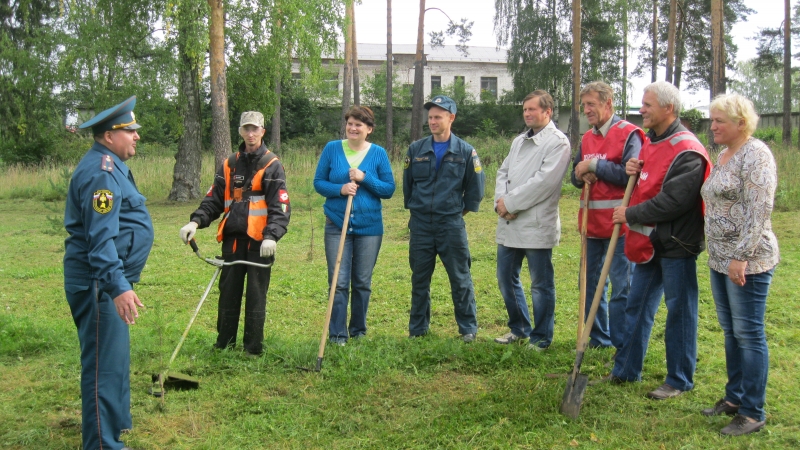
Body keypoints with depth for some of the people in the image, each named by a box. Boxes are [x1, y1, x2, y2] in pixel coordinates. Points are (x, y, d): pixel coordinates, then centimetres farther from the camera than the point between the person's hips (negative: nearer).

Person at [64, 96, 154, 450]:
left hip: (109, 279, 11)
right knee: (106, 363, -6)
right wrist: (117, 287, -33)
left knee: (114, 355, 23)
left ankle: (115, 420, 39)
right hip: (98, 283, -11)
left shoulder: (110, 165, 15)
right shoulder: (101, 172, -19)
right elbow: (100, 238, -27)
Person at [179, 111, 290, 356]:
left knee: (256, 294, 1)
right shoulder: (229, 165, 13)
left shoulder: (272, 165, -1)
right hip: (233, 238, 4)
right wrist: (196, 221, -5)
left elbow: (280, 207, -8)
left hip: (260, 241, -4)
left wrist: (271, 236, -23)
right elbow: (214, 200, 12)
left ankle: (253, 346, 10)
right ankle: (224, 341, 22)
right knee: (228, 291, 10)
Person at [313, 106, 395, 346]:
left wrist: (365, 178, -15)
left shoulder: (378, 153, 0)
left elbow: (389, 189, 0)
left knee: (362, 282, 10)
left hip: (369, 226, 1)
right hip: (337, 225, -1)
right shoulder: (332, 149, 0)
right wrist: (340, 189, -16)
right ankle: (337, 334, 6)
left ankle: (358, 330, 25)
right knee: (338, 282, -3)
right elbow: (318, 182, 3)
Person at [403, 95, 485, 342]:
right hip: (420, 225, 2)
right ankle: (417, 329, 20)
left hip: (451, 226, -2)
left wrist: (459, 212, 9)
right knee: (419, 280, 9)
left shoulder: (465, 152, -1)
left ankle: (468, 328, 13)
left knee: (460, 279, 2)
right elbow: (406, 184, 15)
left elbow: (475, 189, 6)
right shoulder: (416, 149, 4)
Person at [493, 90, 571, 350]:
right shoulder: (519, 141, 18)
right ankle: (519, 329, 32)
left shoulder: (558, 142, -8)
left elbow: (544, 182, -18)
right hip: (509, 225, 8)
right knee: (506, 279, 15)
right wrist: (500, 201, -6)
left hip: (537, 226, -8)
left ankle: (541, 338, 16)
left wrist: (510, 203, -14)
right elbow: (503, 172, 14)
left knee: (541, 285, 3)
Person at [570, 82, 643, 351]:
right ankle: (598, 338, 28)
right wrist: (581, 176, -6)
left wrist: (595, 165, -14)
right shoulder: (587, 138, 14)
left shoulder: (628, 134, -9)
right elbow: (575, 176, 17)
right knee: (590, 283, 14)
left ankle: (623, 346, 6)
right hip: (591, 223, 8)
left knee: (621, 287, -2)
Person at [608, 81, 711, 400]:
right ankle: (626, 370, 28)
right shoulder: (651, 142, 12)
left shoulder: (686, 151, -18)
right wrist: (633, 171, 1)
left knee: (679, 311, 3)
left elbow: (673, 202, -25)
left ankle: (680, 380, 15)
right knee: (637, 306, 16)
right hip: (649, 241, 9)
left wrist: (631, 214, -15)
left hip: (675, 243, -9)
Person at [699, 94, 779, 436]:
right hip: (720, 259, 9)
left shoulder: (755, 154, -13)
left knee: (748, 334, -2)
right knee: (731, 332, 15)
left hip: (748, 262, -9)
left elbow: (759, 211, -21)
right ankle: (735, 397, 27)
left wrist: (741, 257, -23)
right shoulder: (724, 155, 15)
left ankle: (753, 413, 6)